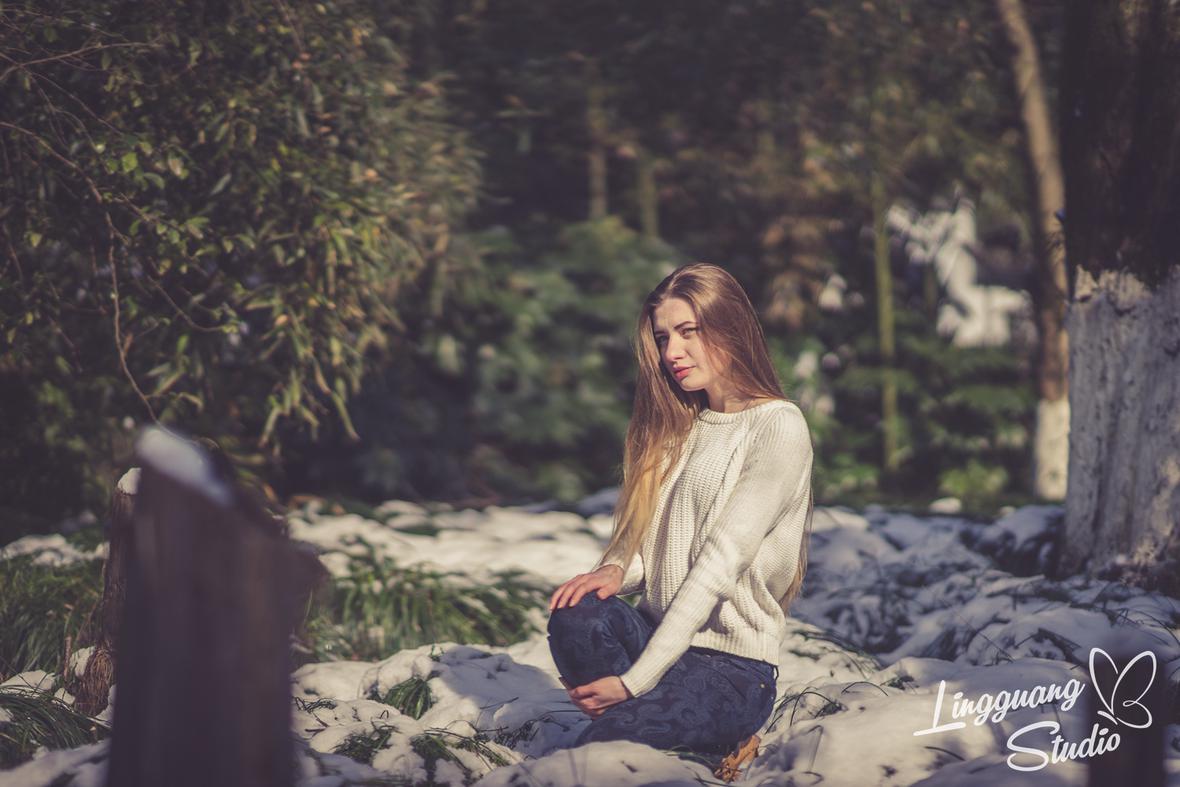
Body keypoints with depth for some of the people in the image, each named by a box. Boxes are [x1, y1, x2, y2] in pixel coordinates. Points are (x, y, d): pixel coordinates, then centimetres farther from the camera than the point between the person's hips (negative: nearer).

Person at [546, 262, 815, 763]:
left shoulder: (778, 427, -9)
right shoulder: (678, 425, 16)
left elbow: (720, 564, -16)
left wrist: (634, 680, -21)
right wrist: (616, 570, -11)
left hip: (734, 669, -6)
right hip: (658, 634, 6)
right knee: (577, 613, -28)